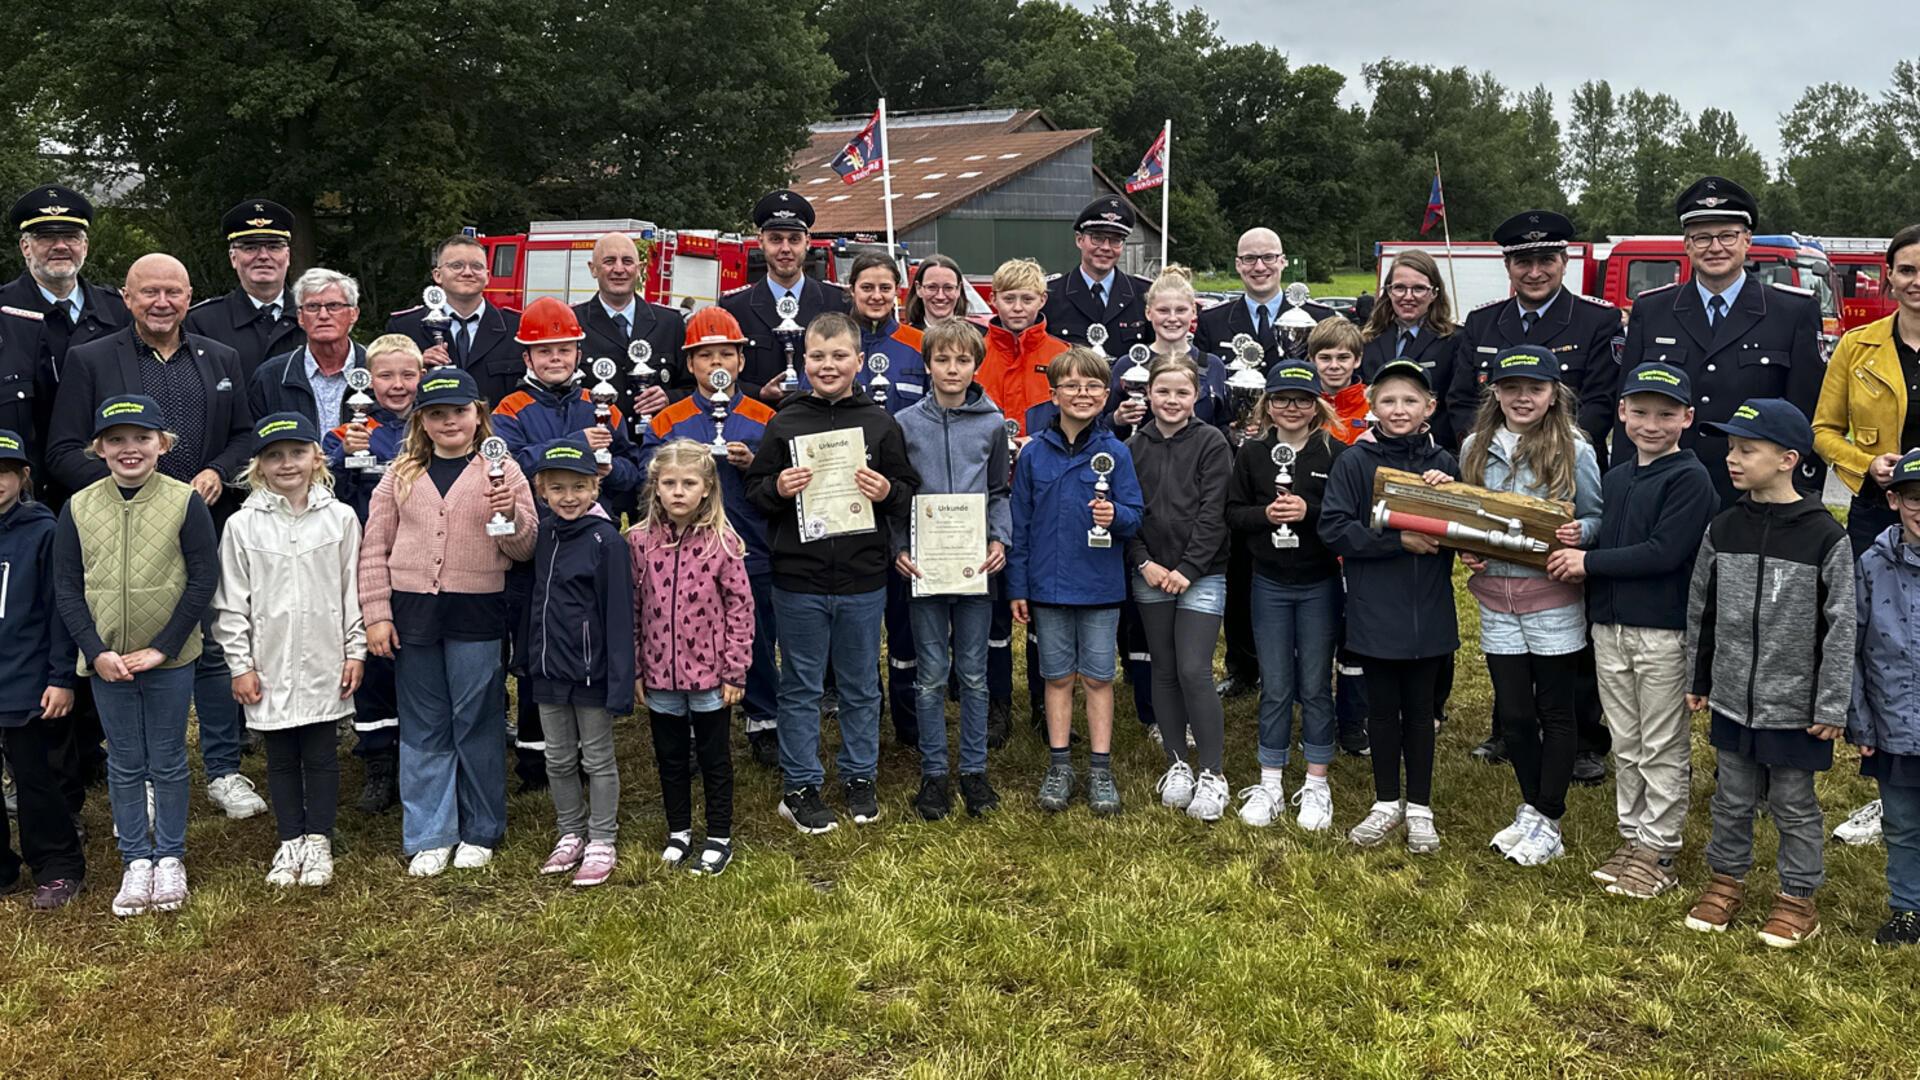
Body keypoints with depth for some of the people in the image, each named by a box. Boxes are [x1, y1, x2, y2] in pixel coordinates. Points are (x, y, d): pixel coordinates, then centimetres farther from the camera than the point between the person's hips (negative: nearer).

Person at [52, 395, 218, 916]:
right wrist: (96, 652, -8)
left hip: (169, 658, -2)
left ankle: (170, 858, 22)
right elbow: (66, 588, 1)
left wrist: (163, 647, -12)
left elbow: (204, 578, -9)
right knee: (124, 765, 12)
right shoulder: (78, 508, 0)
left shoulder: (185, 502, -8)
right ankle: (136, 859, 23)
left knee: (168, 763, 9)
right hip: (106, 661, 2)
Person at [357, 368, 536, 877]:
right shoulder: (401, 475, 8)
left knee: (476, 724, 6)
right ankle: (429, 837, 19)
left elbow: (523, 549, 1)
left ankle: (480, 833, 20)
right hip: (412, 612, 2)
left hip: (476, 613, -2)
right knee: (422, 729, 9)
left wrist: (510, 514, -19)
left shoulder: (502, 470, 2)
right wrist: (376, 615, 2)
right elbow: (375, 550, 8)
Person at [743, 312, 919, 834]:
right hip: (798, 580, -1)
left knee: (861, 686, 13)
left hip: (863, 579, 1)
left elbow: (910, 491, 6)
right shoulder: (784, 423, 1)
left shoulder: (880, 423, 2)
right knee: (801, 687, 9)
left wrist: (887, 491, -14)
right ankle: (800, 786, 21)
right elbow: (754, 490, 5)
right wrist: (777, 488, -16)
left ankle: (859, 778, 29)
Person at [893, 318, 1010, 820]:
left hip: (974, 564, 1)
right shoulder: (906, 424, 1)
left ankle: (974, 770, 20)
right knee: (931, 674, 6)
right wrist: (899, 548, -8)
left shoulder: (992, 424, 3)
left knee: (974, 674, 9)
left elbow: (1000, 493, 8)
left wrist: (1000, 540, -7)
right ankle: (933, 773, 17)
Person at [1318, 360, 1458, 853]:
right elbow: (1334, 529, -11)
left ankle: (1419, 808, 24)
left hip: (1428, 609, 1)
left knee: (1419, 707, 11)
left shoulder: (1442, 463, 3)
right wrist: (1398, 540, -19)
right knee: (1382, 707, 11)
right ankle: (1386, 802, 27)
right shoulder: (1354, 462, -5)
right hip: (1375, 607, -1)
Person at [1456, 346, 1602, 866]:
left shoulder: (1573, 450, -5)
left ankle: (1548, 822, 19)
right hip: (1496, 598, 3)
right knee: (1512, 711, 10)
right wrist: (1464, 549, -4)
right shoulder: (1474, 448, 5)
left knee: (1555, 710, 7)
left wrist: (1579, 532, -20)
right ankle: (1532, 809, 29)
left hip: (1552, 599, -3)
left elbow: (1599, 518, 1)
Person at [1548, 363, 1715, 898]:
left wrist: (1589, 563, -15)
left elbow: (1664, 553, -19)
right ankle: (1631, 836, 28)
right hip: (1610, 627, 7)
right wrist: (1577, 548, -3)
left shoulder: (1689, 479, -11)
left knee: (1662, 747, 4)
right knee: (1625, 744, 16)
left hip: (1664, 630, -7)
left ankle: (1659, 850, 14)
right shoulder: (1615, 477, 12)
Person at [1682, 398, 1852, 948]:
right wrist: (1698, 681, 12)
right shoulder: (1723, 529, 0)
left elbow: (1840, 626, -10)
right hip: (1732, 697, 4)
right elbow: (1701, 611, 9)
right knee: (1732, 799, 16)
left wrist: (1832, 705, -9)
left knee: (1793, 805, 10)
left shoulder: (1825, 537, -13)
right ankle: (1726, 880, 33)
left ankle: (1798, 898, 27)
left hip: (1794, 706, -4)